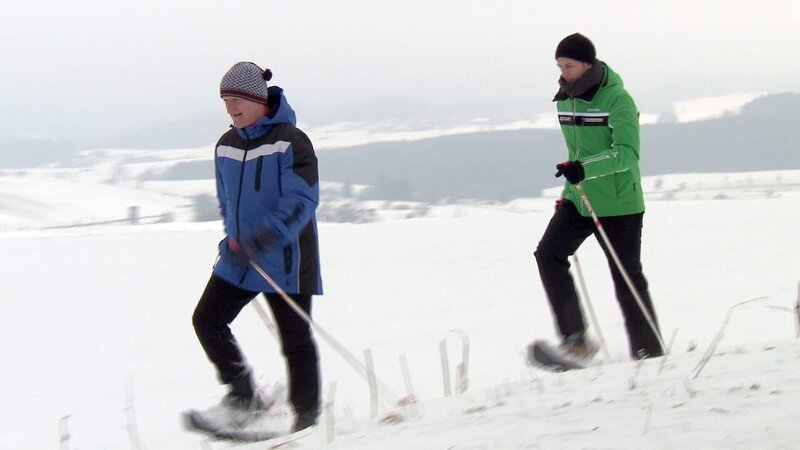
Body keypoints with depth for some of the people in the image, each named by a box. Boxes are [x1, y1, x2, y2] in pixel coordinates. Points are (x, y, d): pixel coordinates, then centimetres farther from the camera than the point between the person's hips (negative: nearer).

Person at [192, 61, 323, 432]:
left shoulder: (290, 142, -12)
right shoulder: (226, 146, 9)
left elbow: (302, 200, -19)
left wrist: (265, 238, -29)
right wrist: (233, 237, 10)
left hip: (284, 260, -7)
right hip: (239, 258, 7)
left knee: (295, 339, 1)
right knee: (207, 320, -4)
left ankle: (307, 416, 14)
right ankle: (244, 395, 6)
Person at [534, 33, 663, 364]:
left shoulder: (617, 99, -15)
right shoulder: (565, 100, 7)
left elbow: (628, 153, -25)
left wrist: (585, 169, -38)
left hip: (618, 203, -6)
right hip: (578, 199, 6)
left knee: (627, 279, 0)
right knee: (548, 253, -15)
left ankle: (649, 352, 14)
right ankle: (575, 340, -17)